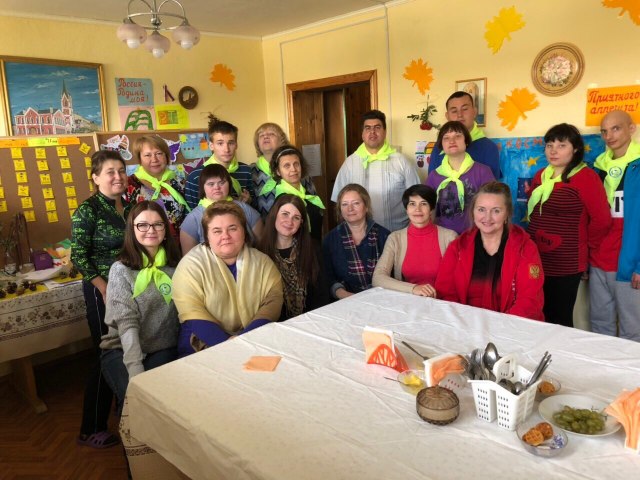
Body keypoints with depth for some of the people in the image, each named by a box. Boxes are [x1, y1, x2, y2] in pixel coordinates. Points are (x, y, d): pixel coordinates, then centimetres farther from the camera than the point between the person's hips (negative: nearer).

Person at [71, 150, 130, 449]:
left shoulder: (129, 206, 7)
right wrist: (105, 288, -17)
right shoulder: (88, 210, -11)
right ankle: (91, 430, 16)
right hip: (103, 290, -6)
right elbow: (78, 256, -14)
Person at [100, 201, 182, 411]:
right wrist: (136, 373, -25)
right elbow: (127, 323, -15)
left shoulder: (175, 265, 4)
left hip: (163, 349, 2)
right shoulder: (121, 270, -7)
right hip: (121, 350, -2)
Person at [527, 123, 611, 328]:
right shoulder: (540, 176, 10)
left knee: (560, 320, 3)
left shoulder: (585, 177, -11)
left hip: (566, 264, -6)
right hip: (537, 261, 6)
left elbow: (602, 219, -15)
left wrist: (585, 245, -4)